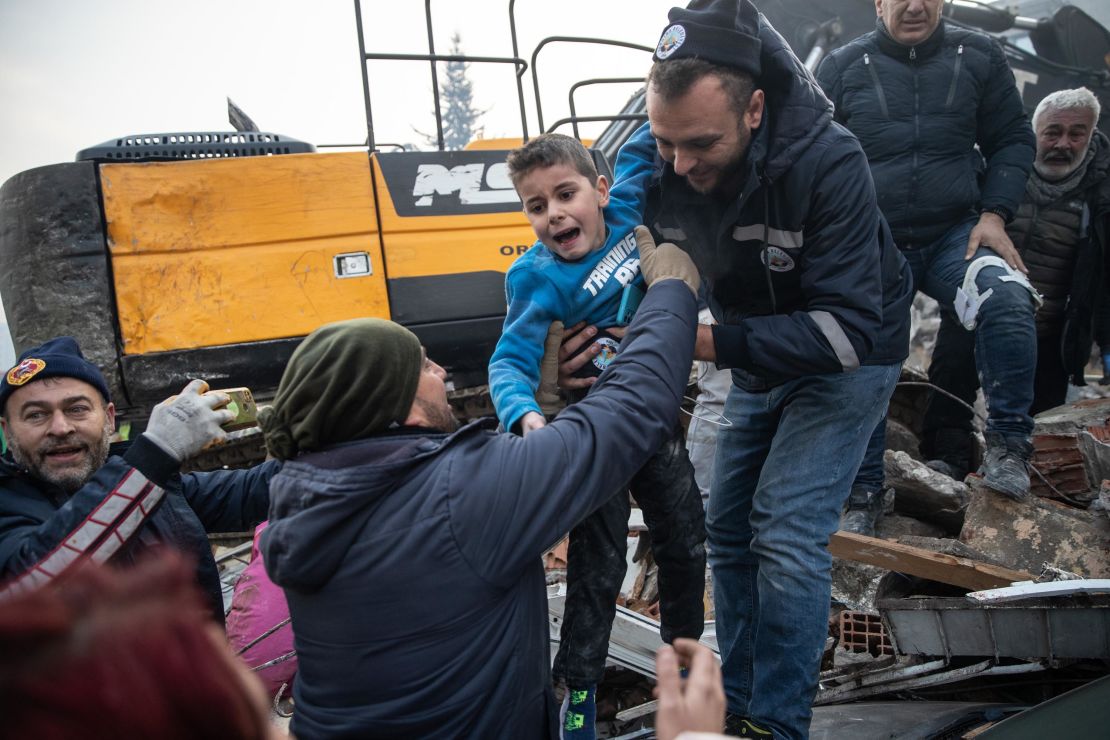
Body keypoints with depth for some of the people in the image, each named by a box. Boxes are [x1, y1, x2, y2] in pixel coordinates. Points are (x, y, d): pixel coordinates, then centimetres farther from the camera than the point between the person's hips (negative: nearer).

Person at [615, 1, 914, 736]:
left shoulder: (829, 164, -32)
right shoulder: (664, 168, -17)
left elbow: (848, 327, -33)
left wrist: (712, 342, -41)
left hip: (846, 360, -5)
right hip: (759, 361, 6)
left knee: (788, 536, -15)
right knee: (730, 533, 7)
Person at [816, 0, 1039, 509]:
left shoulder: (978, 56, 5)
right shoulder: (841, 68, 2)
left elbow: (1012, 139, 10)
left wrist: (994, 214, -5)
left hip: (956, 234, 0)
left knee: (1007, 302, -28)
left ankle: (1007, 444, -11)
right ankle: (863, 493, 14)